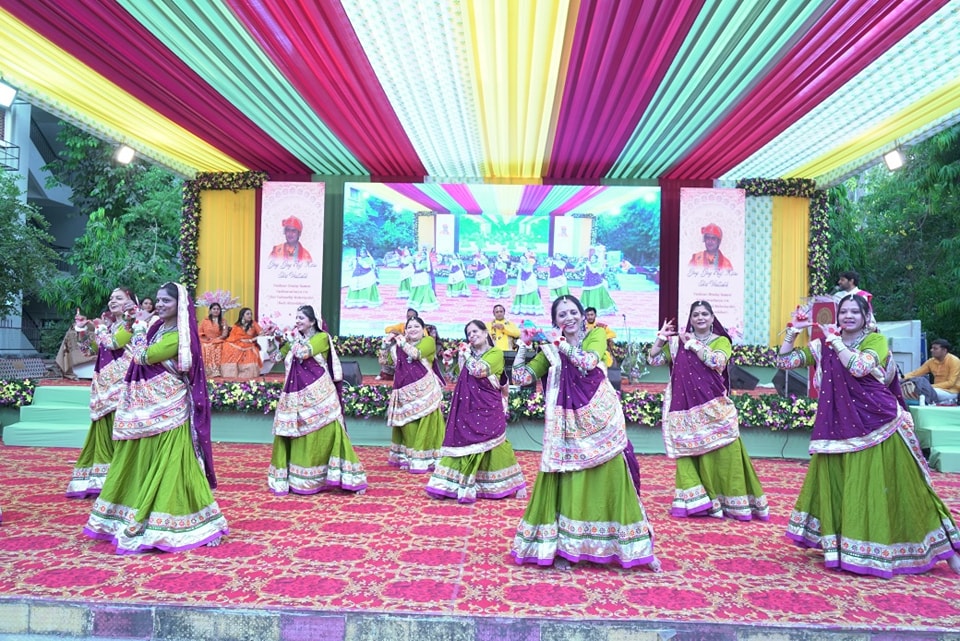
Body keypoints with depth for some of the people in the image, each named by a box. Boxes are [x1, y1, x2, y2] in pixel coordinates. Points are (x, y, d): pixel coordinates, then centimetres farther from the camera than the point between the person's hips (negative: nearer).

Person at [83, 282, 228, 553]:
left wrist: (140, 324, -8)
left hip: (166, 409, -9)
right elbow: (119, 342, 18)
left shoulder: (179, 336, -15)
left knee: (165, 465, -3)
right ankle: (141, 518, 27)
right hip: (146, 408, 9)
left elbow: (143, 356, -20)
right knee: (140, 462, 15)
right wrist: (131, 322, 4)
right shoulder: (156, 327, 11)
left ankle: (162, 525, 7)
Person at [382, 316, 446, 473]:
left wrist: (402, 342, -2)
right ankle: (408, 458, 17)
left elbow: (416, 354, -16)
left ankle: (425, 459, -3)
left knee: (423, 423, -6)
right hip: (405, 391, 5)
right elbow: (384, 361, 22)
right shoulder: (399, 345, 19)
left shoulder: (428, 341, 2)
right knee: (407, 424, 6)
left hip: (424, 389, -5)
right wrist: (386, 344, 9)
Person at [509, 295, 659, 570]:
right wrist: (523, 345, 0)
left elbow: (588, 361, -17)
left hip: (601, 419, -1)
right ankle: (561, 547, 11)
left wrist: (561, 343, -12)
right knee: (567, 482, 1)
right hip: (568, 423, 1)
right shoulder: (550, 349, 9)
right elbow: (520, 378, 5)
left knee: (610, 477, 2)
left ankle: (630, 548, 14)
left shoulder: (595, 335, 4)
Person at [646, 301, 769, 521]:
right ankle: (695, 500, 7)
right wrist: (661, 337, 3)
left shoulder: (721, 341, 5)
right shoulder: (678, 342, 11)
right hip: (686, 407, 2)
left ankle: (731, 502, 7)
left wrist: (692, 344, -9)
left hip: (713, 406, -2)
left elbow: (717, 361, -15)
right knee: (689, 451, 1)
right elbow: (653, 359, 10)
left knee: (721, 452, -3)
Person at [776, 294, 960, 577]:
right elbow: (784, 361, 5)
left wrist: (834, 339, -15)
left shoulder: (876, 341, -4)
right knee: (839, 487, 7)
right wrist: (793, 330, -3)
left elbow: (859, 367, -24)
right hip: (841, 428, 4)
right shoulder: (823, 346, 7)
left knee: (893, 488, 2)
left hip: (880, 425, -3)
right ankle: (840, 544, 23)